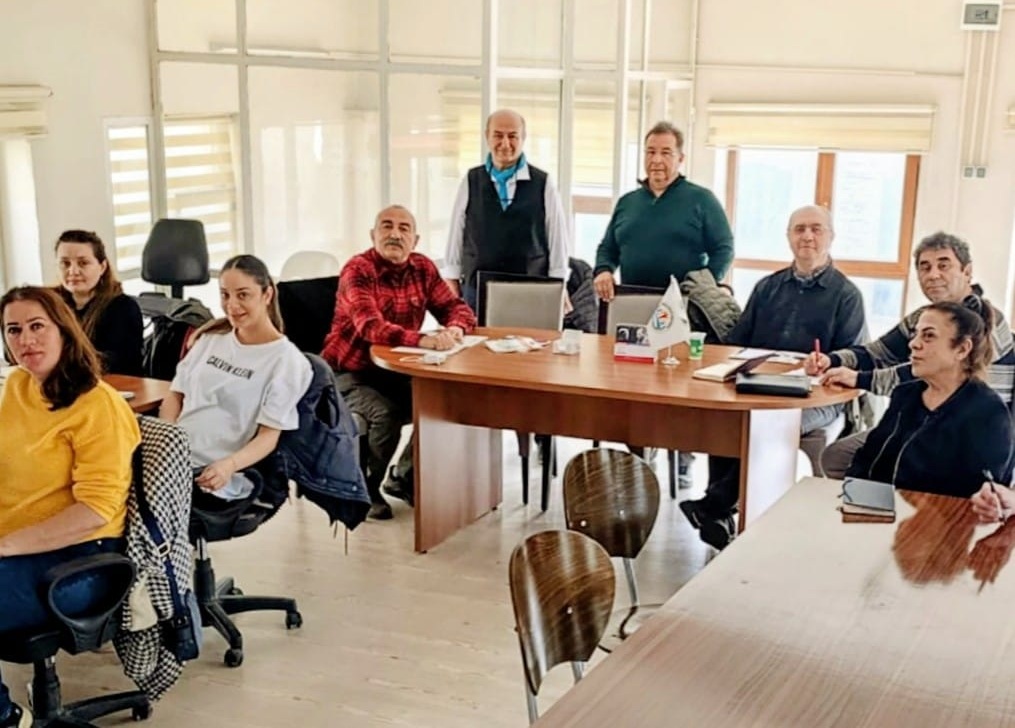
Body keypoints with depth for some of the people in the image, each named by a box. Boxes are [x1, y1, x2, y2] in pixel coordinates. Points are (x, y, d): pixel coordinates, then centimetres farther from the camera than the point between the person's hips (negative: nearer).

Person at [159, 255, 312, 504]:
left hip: (218, 474, -5)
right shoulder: (211, 337, 18)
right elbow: (175, 395, 18)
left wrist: (228, 465, -25)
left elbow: (268, 436, -5)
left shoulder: (286, 360, -1)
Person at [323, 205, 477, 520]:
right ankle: (365, 489, -4)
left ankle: (405, 478, 10)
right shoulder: (358, 269, -18)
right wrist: (423, 340, -48)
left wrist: (454, 329, -21)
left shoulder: (423, 268, 2)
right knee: (386, 413, -31)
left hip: (396, 372, 6)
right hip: (350, 374, -6)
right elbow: (370, 326, -33)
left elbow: (457, 307, 5)